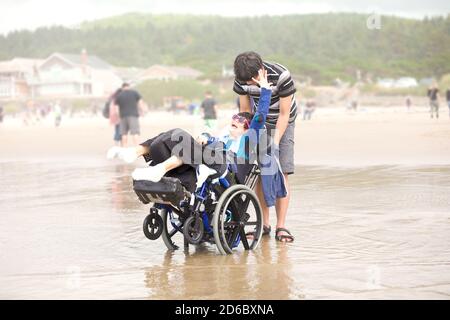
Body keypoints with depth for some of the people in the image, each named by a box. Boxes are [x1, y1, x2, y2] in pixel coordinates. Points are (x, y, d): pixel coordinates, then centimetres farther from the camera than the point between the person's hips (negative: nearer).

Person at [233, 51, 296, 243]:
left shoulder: (281, 76, -31)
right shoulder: (242, 79, -19)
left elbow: (284, 114, -23)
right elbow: (245, 110, -6)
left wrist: (275, 143, -28)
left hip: (282, 125, -3)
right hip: (260, 124, 3)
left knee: (281, 173, -12)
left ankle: (281, 226, -13)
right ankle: (264, 223, 2)